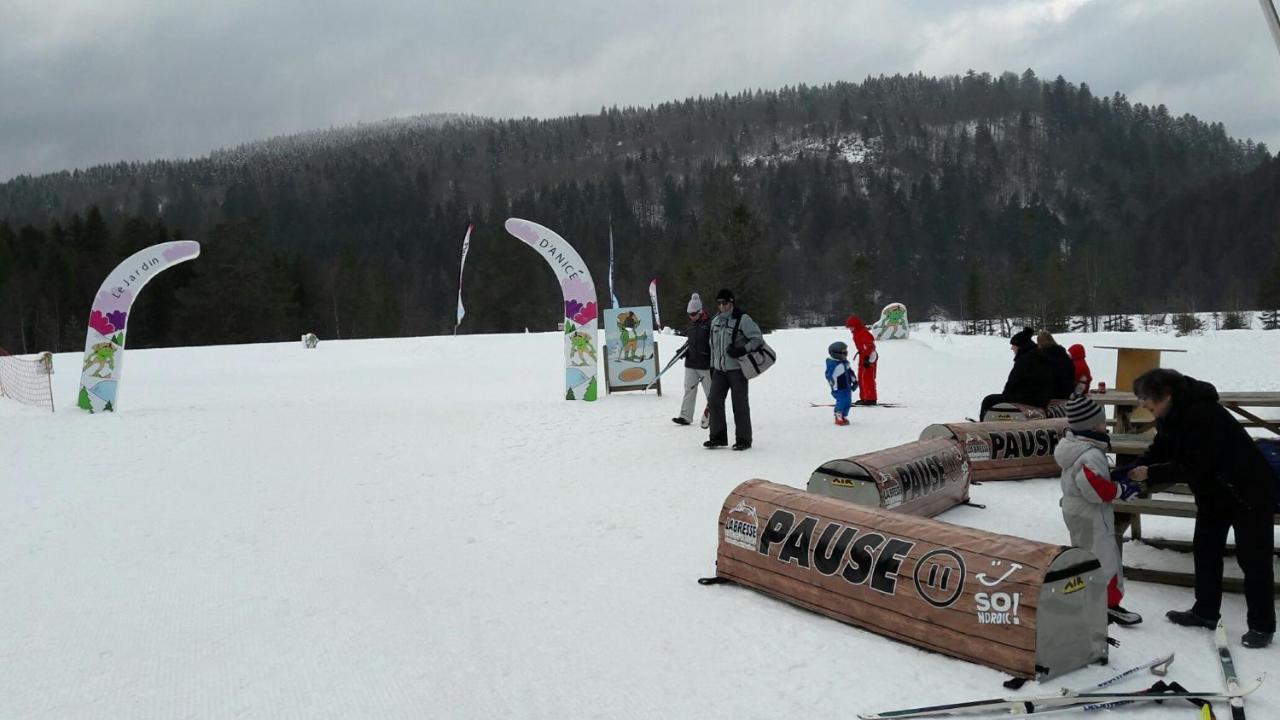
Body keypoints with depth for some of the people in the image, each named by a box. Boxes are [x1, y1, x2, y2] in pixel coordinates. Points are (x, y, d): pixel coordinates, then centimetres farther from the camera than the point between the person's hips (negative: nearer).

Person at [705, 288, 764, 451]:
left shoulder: (743, 319, -8)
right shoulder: (716, 321, 13)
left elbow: (758, 339, -10)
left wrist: (743, 350, -23)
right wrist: (712, 366, 19)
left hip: (737, 368, -6)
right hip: (720, 369, 6)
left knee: (740, 404, -2)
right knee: (714, 400, 1)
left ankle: (743, 439, 7)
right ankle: (718, 437, 10)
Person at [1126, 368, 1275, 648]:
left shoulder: (1203, 415, -31)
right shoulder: (1172, 418, -1)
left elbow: (1194, 467, -32)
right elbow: (1158, 453, 1)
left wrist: (1150, 474, -28)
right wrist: (1129, 473, -15)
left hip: (1249, 491, -9)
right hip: (1214, 493, 9)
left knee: (1252, 558, -2)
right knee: (1205, 550, 13)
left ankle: (1262, 625, 7)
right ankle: (1205, 612, 24)